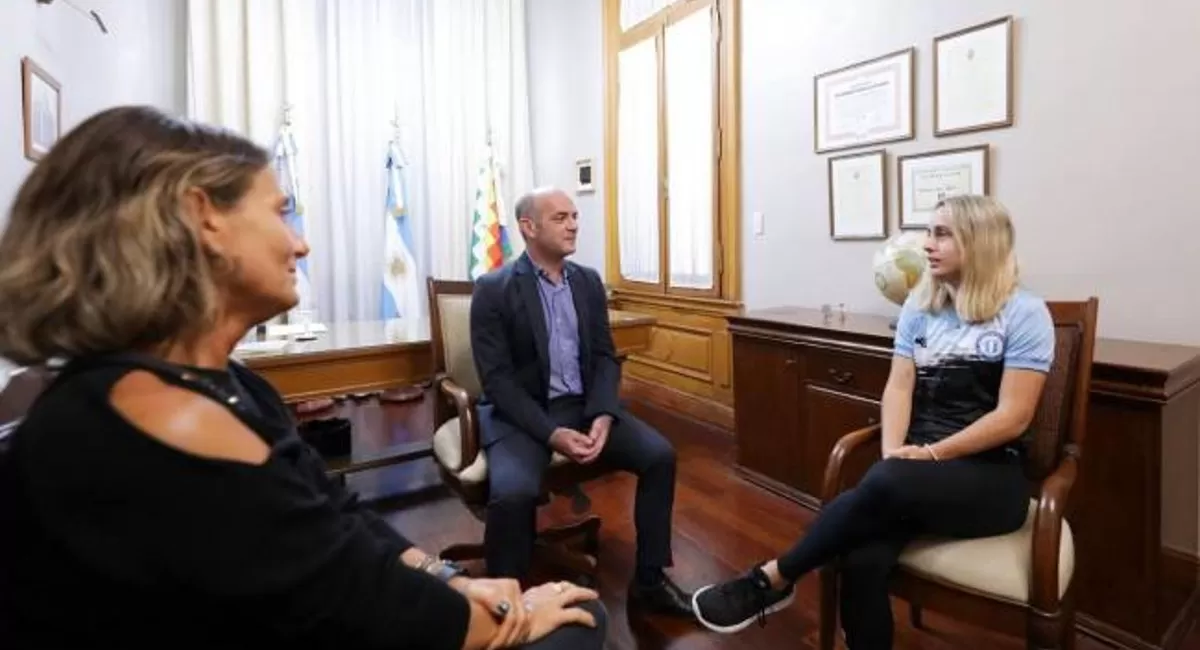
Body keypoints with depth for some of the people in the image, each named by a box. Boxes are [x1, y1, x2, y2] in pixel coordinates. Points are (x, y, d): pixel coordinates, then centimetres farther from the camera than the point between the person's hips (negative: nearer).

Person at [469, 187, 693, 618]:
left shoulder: (588, 281, 8)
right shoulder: (493, 290, -8)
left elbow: (605, 357, 5)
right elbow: (497, 379, -13)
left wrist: (602, 416, -13)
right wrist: (551, 433, -24)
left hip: (584, 405, 5)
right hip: (521, 413, -4)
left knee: (660, 455, -12)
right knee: (513, 492, -32)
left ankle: (649, 581, 6)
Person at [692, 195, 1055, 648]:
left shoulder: (1025, 314, -2)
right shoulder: (919, 306, 11)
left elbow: (1013, 418, -9)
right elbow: (898, 388, 2)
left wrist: (933, 453, -17)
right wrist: (893, 452, -14)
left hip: (990, 477, -3)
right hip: (919, 465, 3)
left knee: (886, 485, -36)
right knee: (863, 562, -28)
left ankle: (773, 579, -19)